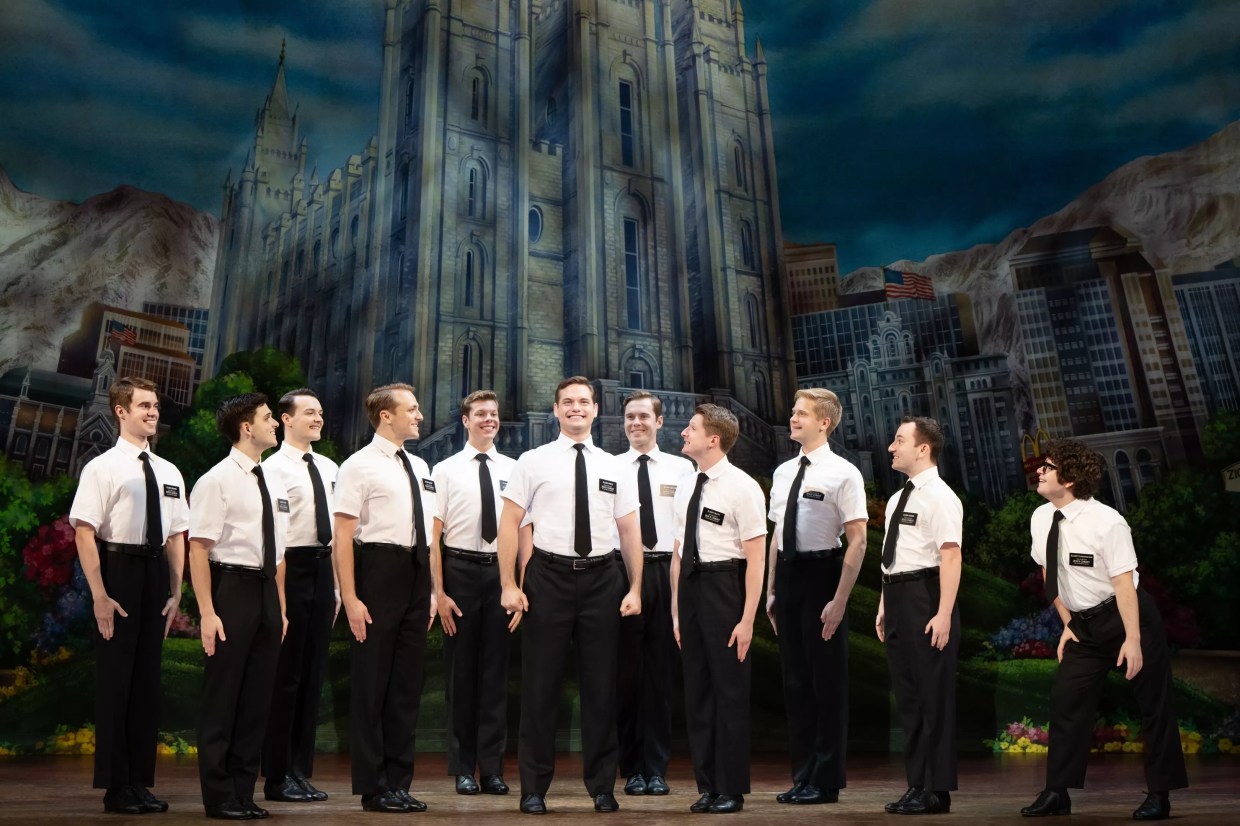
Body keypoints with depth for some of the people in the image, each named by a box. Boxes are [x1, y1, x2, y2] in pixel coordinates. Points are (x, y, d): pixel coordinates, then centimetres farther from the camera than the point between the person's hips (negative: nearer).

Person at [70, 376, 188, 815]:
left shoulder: (169, 473, 10)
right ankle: (116, 787, 16)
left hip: (156, 574, 5)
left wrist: (176, 592, 5)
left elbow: (176, 536, 10)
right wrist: (99, 595, -16)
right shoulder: (102, 467, -7)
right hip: (118, 570, -5)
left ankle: (140, 782, 23)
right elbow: (84, 533, -12)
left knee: (148, 677, 11)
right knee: (115, 677, 3)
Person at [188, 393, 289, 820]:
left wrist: (281, 608, 15)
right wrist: (207, 613, -18)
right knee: (222, 696, 2)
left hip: (266, 593, 7)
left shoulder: (273, 486, 14)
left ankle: (244, 793, 22)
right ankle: (219, 797, 14)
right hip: (232, 588, -7)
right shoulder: (216, 481, -8)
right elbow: (198, 549, -13)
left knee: (258, 696, 11)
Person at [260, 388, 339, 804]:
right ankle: (278, 778, 13)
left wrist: (337, 584, 14)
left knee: (313, 674, 12)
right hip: (291, 567, -7)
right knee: (285, 676, 0)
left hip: (323, 568, 7)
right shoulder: (274, 467, -7)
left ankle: (301, 772, 23)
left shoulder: (329, 468, 14)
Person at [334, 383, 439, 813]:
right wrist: (350, 599, -17)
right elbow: (343, 536, -12)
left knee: (408, 682, 12)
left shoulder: (420, 467, 15)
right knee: (372, 681, 3)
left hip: (416, 577, 7)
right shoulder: (360, 466, -7)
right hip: (379, 572, -7)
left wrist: (433, 590, 15)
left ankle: (399, 782, 24)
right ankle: (373, 787, 16)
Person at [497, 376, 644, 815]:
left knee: (601, 687, 10)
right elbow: (509, 522, -1)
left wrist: (635, 588, 3)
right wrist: (509, 586, -8)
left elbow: (630, 531, 9)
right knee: (540, 686, 5)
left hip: (601, 579, 2)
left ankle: (602, 787, 25)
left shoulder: (614, 466, 9)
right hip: (549, 576, -2)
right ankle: (534, 788, 20)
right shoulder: (533, 462, 1)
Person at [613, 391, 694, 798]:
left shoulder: (682, 468, 6)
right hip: (622, 570, 0)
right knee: (626, 670, 5)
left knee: (660, 671, 5)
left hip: (667, 571, 0)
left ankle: (657, 768, 17)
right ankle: (632, 768, 18)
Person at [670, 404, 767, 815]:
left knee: (729, 689, 4)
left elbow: (755, 559, -13)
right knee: (697, 689, 13)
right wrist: (676, 609, 13)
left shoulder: (742, 487, -11)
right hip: (690, 586, 7)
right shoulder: (685, 487, 11)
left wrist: (747, 620, -16)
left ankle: (732, 789, 19)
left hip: (724, 586, -7)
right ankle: (707, 785, 27)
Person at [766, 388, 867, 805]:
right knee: (795, 679, 14)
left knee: (827, 680, 5)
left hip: (821, 575, -7)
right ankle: (803, 776, 27)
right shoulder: (783, 472, 10)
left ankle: (826, 781, 20)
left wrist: (839, 600, -18)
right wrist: (771, 590, 14)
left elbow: (857, 540, -13)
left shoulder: (843, 473, -10)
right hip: (787, 575, 7)